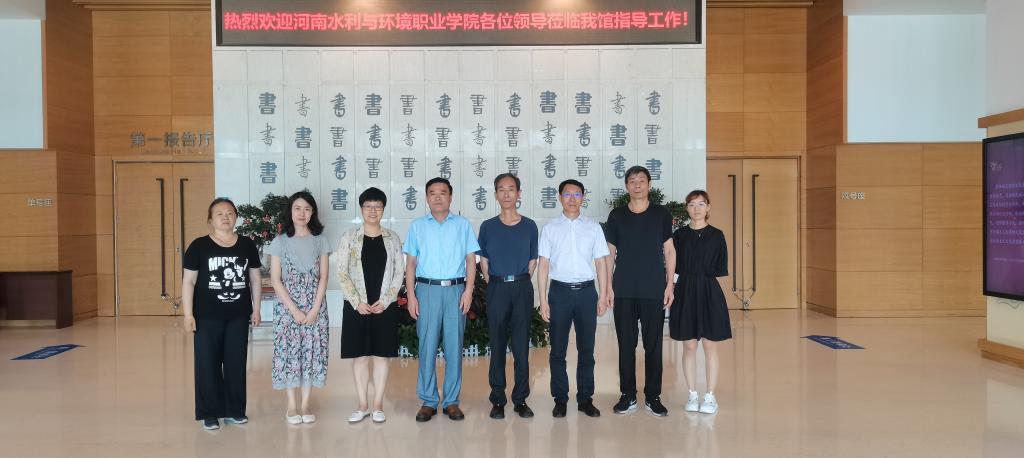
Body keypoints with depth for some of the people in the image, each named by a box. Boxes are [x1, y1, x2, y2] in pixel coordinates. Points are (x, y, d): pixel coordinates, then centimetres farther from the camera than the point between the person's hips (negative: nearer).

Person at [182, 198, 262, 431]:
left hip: (238, 316, 3)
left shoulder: (247, 245, 5)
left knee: (236, 363, 8)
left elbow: (255, 278, 11)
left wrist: (256, 308, 8)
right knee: (208, 364, 4)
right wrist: (188, 314, -8)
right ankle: (209, 413, 15)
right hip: (207, 316, -2)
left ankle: (235, 410, 20)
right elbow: (188, 281, -4)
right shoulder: (199, 246, -3)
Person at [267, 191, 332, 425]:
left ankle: (305, 405, 12)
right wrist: (294, 310, -12)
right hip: (287, 306, -1)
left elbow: (323, 277, 1)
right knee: (288, 351, -1)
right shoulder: (280, 241, 0)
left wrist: (314, 309, -9)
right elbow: (275, 280, -4)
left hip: (315, 306, 1)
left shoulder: (320, 240, 4)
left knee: (312, 351, 2)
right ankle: (291, 406, 11)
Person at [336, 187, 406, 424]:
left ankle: (378, 405, 14)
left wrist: (385, 300, -8)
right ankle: (362, 405, 16)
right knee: (359, 356, 5)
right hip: (357, 306, 0)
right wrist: (357, 302, -11)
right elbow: (342, 272, -2)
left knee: (381, 355, 4)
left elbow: (399, 272, 2)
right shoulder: (350, 237, 2)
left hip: (385, 306, 0)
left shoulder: (392, 238, 5)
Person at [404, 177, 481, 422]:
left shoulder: (463, 225, 8)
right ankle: (428, 401, 10)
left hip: (455, 290, 0)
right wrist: (411, 296, 0)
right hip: (427, 290, 0)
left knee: (454, 346, 3)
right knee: (427, 346, 1)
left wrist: (468, 290, -6)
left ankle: (452, 401, 12)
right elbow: (410, 264, 8)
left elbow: (471, 260, 5)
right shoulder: (417, 226, 9)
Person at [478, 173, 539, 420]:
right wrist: (493, 284, 3)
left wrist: (520, 283, 4)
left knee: (522, 346, 3)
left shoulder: (529, 226, 6)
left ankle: (521, 399, 13)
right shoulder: (488, 227, 5)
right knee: (497, 346, 4)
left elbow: (533, 261, 10)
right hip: (497, 288, 0)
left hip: (522, 288, 0)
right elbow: (483, 260, 9)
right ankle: (498, 400, 13)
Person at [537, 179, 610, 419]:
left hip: (587, 291, 1)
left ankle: (585, 398, 18)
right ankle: (560, 399, 16)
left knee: (586, 349, 7)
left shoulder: (593, 227, 7)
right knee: (558, 349, 5)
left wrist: (603, 296, 0)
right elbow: (543, 264, 2)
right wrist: (543, 300, -3)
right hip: (560, 291, -1)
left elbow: (601, 262, 7)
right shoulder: (550, 228, 5)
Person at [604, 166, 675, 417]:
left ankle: (653, 396, 15)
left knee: (653, 344, 4)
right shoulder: (617, 215, 6)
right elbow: (610, 253, 8)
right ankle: (628, 395, 16)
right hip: (624, 291, 1)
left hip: (654, 290, -1)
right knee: (626, 344, 5)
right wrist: (608, 286, 1)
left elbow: (669, 251, 6)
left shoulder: (661, 214, 4)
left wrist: (670, 285, -1)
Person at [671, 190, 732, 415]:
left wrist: (704, 276, -7)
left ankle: (710, 396, 12)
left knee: (710, 345, 3)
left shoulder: (716, 235, 3)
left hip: (710, 294, -1)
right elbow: (676, 265, 2)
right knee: (689, 346, 5)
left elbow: (721, 269, 2)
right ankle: (692, 395, 16)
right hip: (685, 293, 1)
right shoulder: (679, 235, 5)